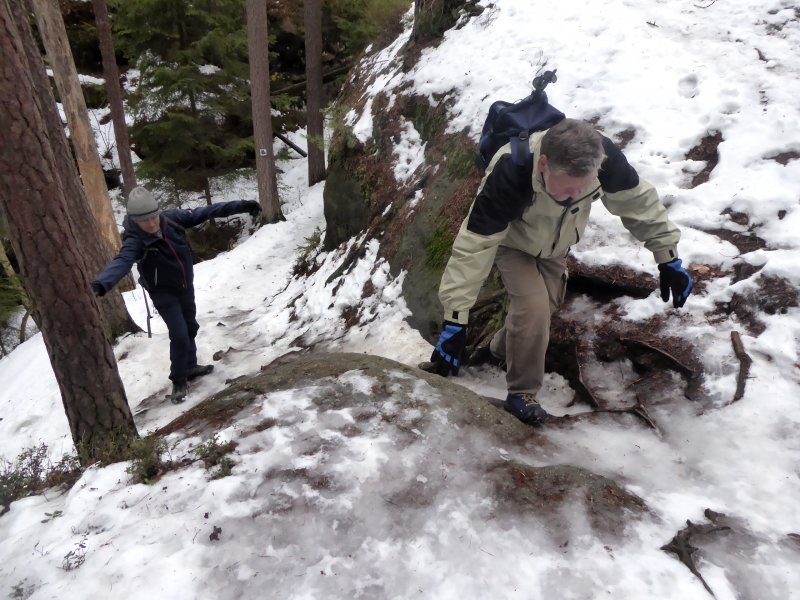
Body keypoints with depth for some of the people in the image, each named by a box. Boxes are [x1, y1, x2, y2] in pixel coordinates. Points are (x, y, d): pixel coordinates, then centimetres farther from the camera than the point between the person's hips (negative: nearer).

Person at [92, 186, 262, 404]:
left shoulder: (171, 218, -17)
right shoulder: (134, 240, -30)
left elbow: (204, 212, -14)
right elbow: (121, 262, -47)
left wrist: (240, 205, -16)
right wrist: (100, 284, -68)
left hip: (186, 286, 6)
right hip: (164, 294, -6)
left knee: (190, 328, 21)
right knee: (179, 335, -13)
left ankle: (190, 367, 44)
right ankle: (179, 381, 9)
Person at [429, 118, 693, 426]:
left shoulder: (604, 157, -34)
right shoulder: (510, 173, -44)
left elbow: (638, 200, -15)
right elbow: (473, 245, -43)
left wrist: (668, 257, -11)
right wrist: (455, 321, -44)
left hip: (555, 243, 5)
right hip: (511, 241, -4)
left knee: (547, 303, 14)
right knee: (534, 307, -21)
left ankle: (503, 347, 44)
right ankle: (521, 394, 0)